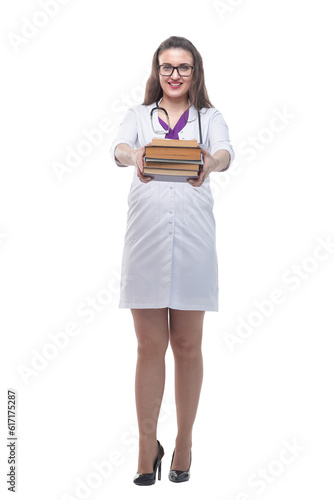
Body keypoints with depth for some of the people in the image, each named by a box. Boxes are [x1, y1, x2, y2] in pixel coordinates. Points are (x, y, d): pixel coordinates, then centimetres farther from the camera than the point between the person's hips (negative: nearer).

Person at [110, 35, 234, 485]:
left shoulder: (209, 117, 12)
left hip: (193, 237, 0)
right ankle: (147, 445, 16)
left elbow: (226, 152, -9)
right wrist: (134, 156, -33)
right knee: (150, 345, 3)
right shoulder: (138, 115, 14)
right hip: (146, 235, 0)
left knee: (187, 345, 6)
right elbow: (118, 147, -8)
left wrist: (210, 162, -34)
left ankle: (185, 442, 21)